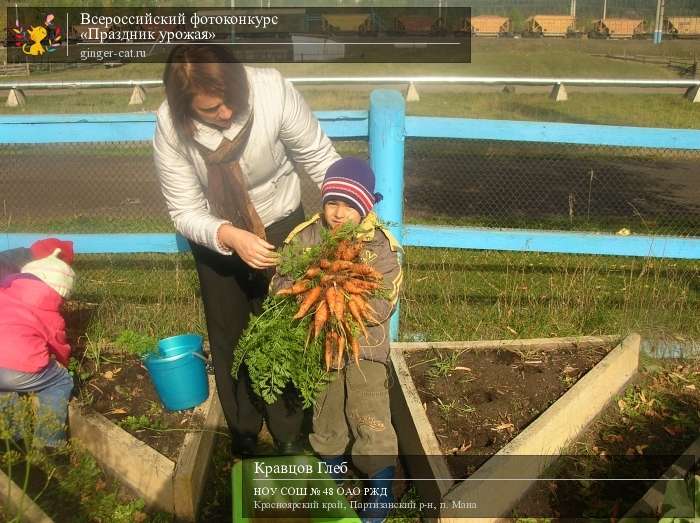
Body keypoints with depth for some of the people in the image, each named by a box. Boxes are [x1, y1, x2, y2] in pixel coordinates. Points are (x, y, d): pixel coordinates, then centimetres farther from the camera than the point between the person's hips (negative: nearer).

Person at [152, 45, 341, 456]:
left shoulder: (273, 91, -32)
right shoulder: (170, 127, -27)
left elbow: (320, 157, -22)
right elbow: (186, 212, -21)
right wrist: (231, 237, -39)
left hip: (280, 225, -1)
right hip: (216, 237, 1)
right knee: (229, 334, 14)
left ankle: (288, 431, 30)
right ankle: (244, 430, 38)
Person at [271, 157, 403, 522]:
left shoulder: (380, 246, -13)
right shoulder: (306, 237, -7)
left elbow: (384, 306, -18)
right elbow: (280, 283, -9)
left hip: (364, 345, -3)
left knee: (371, 421, -4)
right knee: (326, 417, 19)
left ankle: (381, 488, 17)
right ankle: (332, 472, 44)